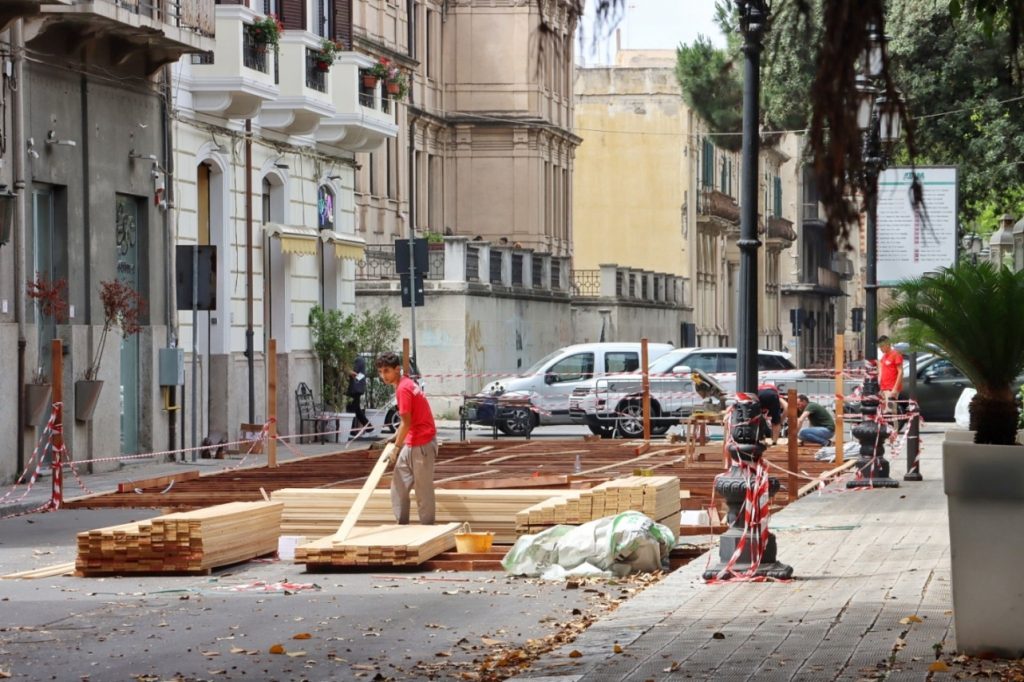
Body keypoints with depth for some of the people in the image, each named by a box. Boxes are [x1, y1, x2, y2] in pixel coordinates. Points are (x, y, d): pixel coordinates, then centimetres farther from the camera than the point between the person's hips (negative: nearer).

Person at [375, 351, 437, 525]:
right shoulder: (405, 383, 10)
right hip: (412, 443, 10)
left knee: (423, 490, -3)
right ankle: (402, 525, 17)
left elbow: (406, 423, -19)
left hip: (421, 444, -10)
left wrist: (396, 447, -12)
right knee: (399, 485, 12)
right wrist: (396, 438, 21)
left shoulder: (403, 389, -19)